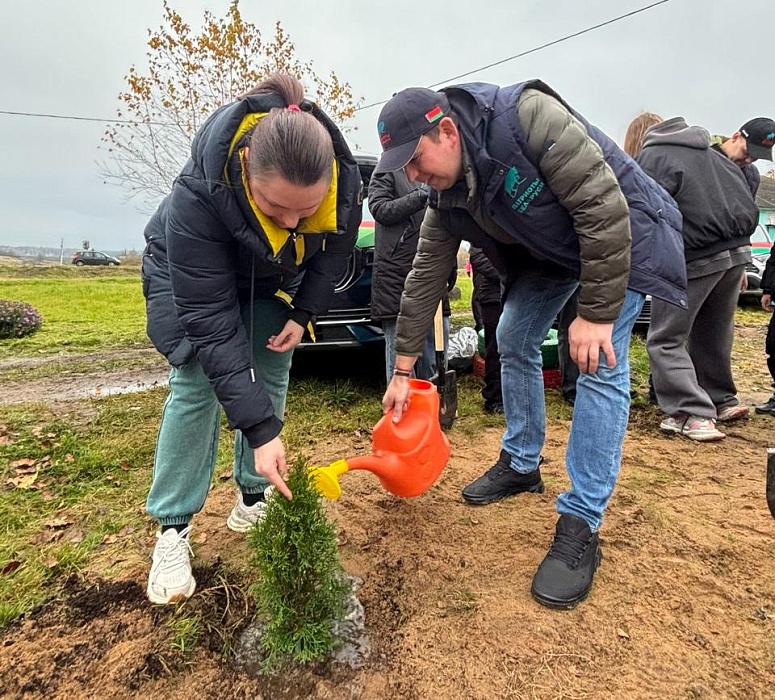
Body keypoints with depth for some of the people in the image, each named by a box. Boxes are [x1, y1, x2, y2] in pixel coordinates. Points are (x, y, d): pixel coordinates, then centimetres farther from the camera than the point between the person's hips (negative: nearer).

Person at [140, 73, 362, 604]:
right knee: (198, 385, -13)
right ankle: (172, 527, -1)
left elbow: (335, 251, -7)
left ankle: (254, 496, 15)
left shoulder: (344, 180, -31)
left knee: (272, 382, -2)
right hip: (190, 274, -3)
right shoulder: (198, 194, -42)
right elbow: (211, 322, -40)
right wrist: (260, 429, -41)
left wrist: (303, 314, -15)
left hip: (275, 280, 4)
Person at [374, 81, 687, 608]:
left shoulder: (528, 117, -32)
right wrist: (403, 371, -3)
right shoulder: (448, 199, -10)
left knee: (600, 365, -17)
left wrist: (597, 313, -29)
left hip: (621, 235, -7)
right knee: (514, 341, 6)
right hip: (550, 251, 7)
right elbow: (425, 279, -6)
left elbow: (604, 207, -32)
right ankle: (521, 465, 24)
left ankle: (581, 527, -10)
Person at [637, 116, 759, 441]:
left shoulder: (651, 158, -1)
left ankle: (694, 415, -7)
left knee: (665, 340, 1)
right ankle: (722, 401, 35)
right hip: (737, 251, 8)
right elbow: (747, 203, 20)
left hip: (696, 258, -7)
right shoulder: (708, 152, 21)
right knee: (714, 334, 22)